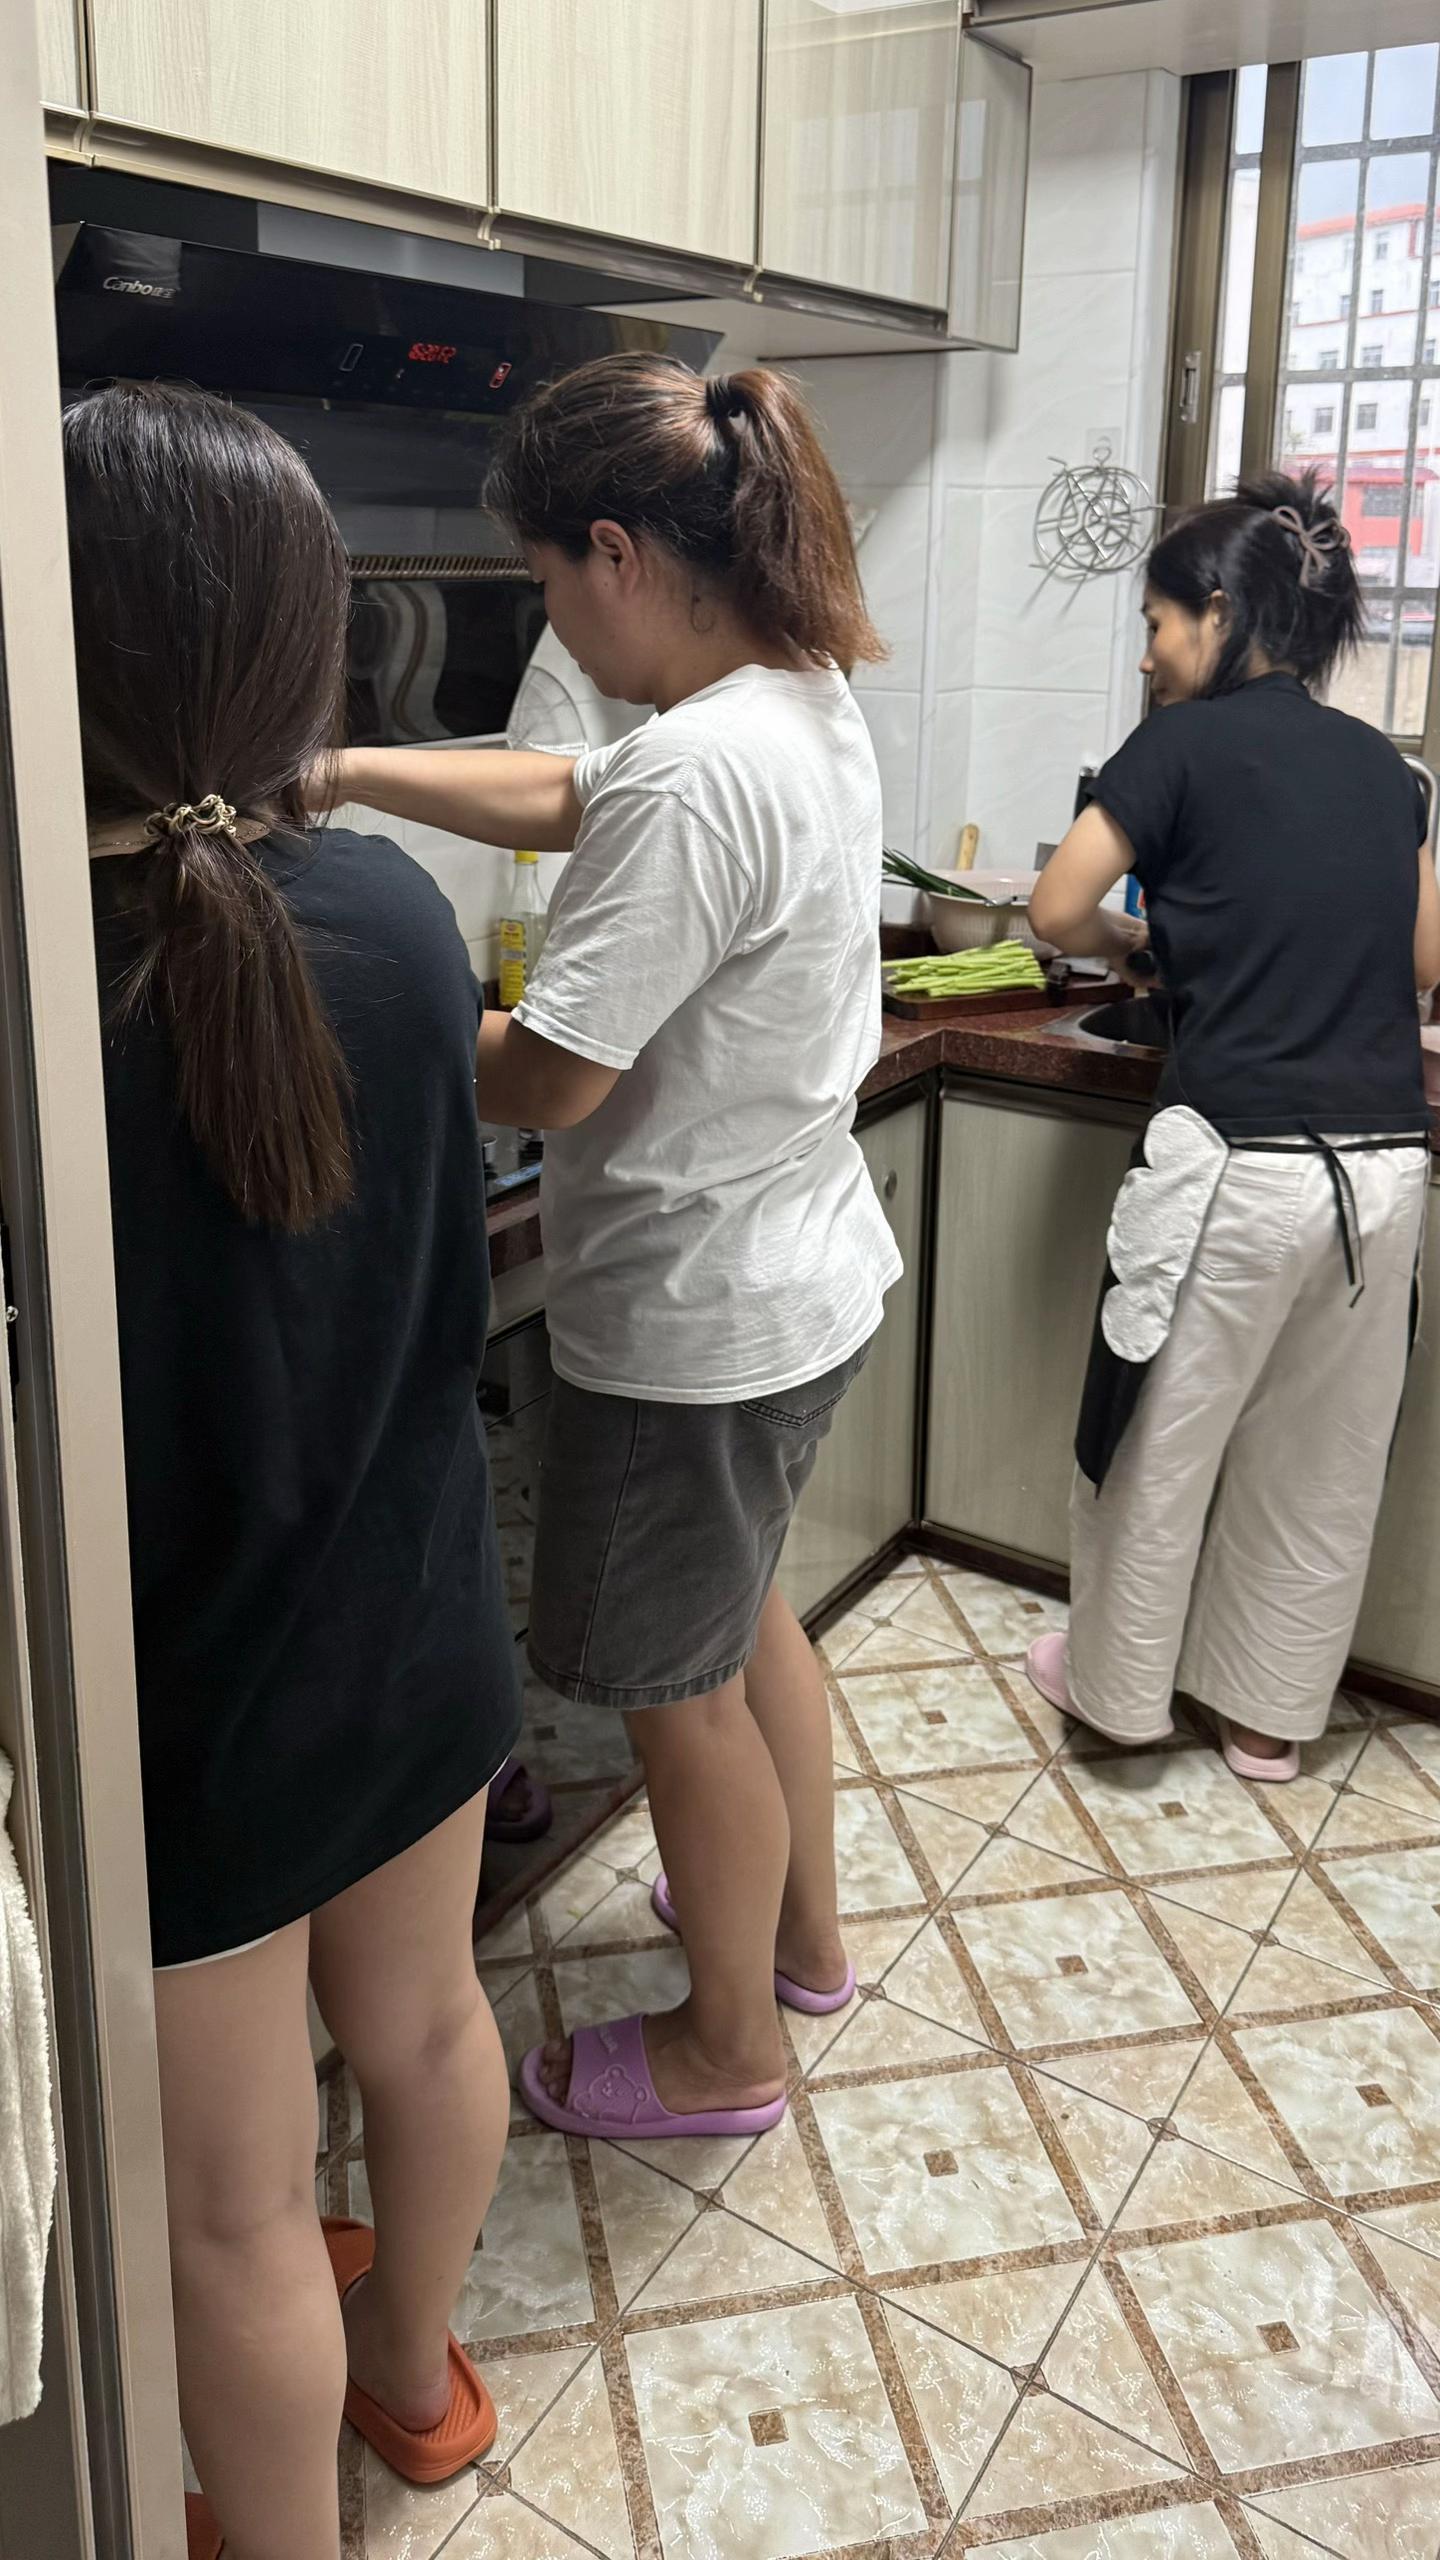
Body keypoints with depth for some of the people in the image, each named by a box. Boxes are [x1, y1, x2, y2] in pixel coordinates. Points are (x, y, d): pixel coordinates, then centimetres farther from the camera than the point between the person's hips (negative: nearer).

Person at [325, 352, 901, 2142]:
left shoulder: (696, 775, -28)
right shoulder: (805, 705, 3)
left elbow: (544, 1076, -25)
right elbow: (564, 800, 15)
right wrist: (353, 769, 10)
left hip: (693, 1320, -10)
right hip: (801, 1274, 10)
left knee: (678, 1688, 11)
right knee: (739, 1613, 28)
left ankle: (728, 2048, 35)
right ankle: (801, 1929, 49)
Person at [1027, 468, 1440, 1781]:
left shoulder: (1187, 742, -4)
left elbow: (1058, 910, -5)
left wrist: (1140, 940, 15)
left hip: (1240, 1163, -5)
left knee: (1166, 1441, 13)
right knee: (1324, 1455, 17)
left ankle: (1118, 1682, 30)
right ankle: (1272, 1710, 32)